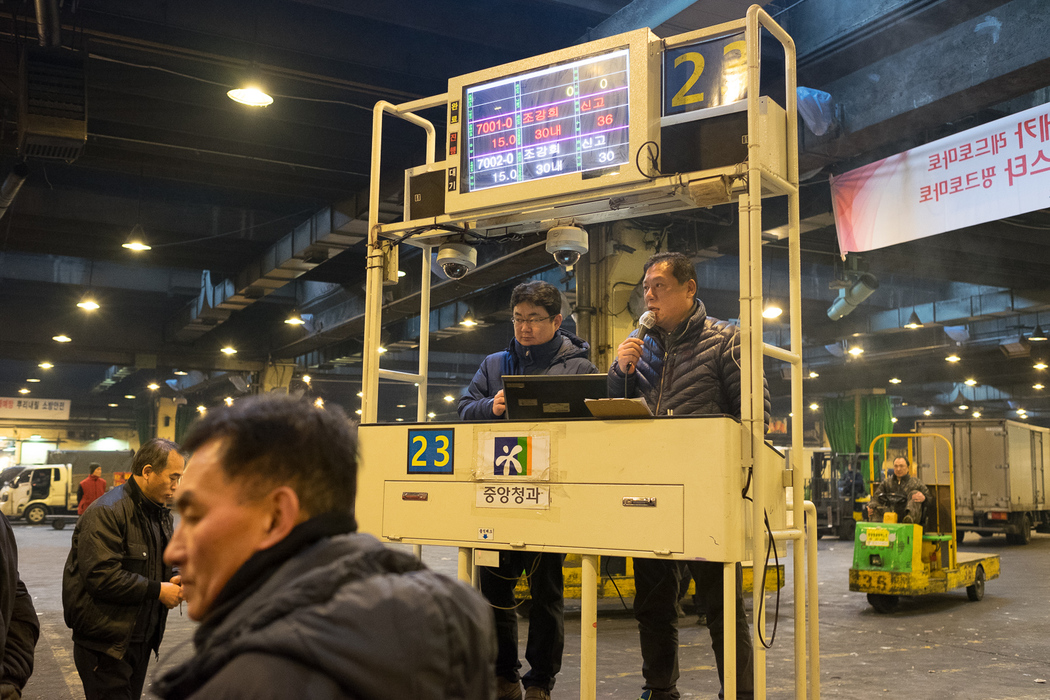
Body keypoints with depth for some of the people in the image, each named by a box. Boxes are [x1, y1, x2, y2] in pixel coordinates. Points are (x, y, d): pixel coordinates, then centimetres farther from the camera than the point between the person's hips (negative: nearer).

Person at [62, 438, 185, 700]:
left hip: (142, 638, 9)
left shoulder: (161, 513, 12)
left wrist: (174, 579, 0)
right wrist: (157, 590, -20)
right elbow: (102, 576, -26)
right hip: (105, 643, -9)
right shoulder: (107, 512, -18)